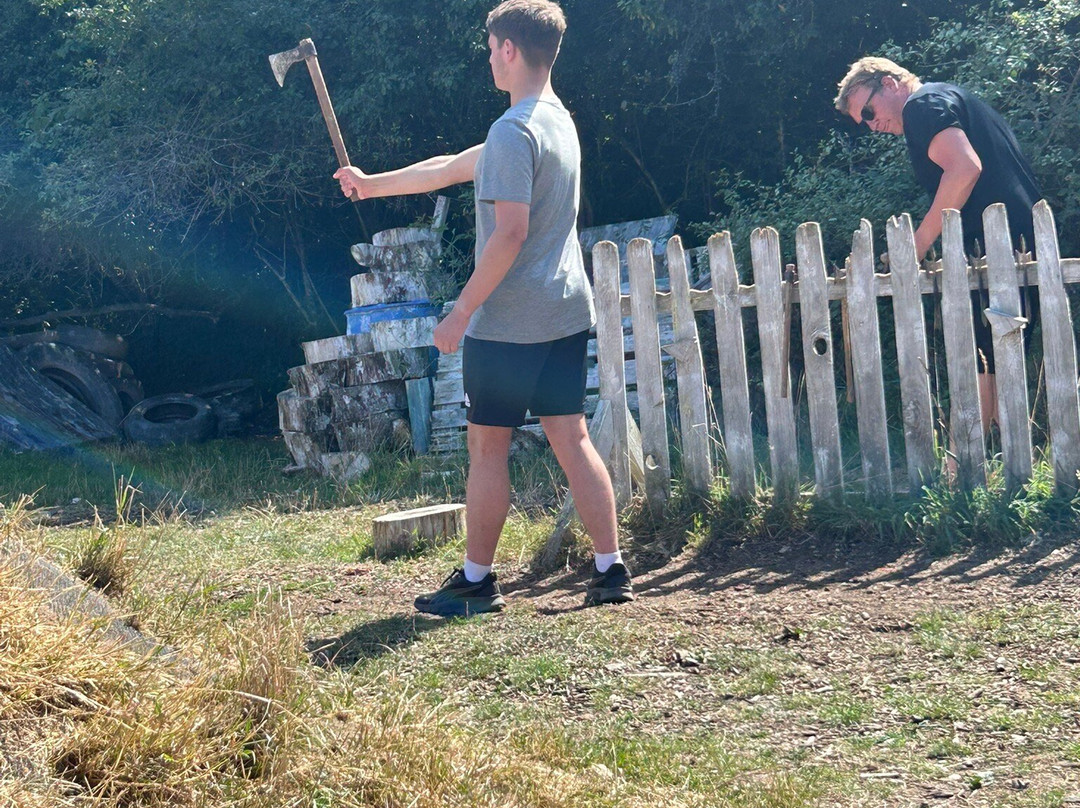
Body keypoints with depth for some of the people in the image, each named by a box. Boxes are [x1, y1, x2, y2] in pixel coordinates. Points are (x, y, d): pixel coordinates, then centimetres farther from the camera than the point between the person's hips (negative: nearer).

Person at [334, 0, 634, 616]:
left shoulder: (513, 131, -15)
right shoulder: (559, 121, 15)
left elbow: (510, 232, -22)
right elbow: (448, 169, 23)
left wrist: (462, 311, -15)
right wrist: (371, 184, 29)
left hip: (509, 321, -8)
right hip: (566, 314, 8)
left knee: (488, 447, 3)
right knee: (572, 439, 9)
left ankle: (476, 582, 12)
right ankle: (612, 571, 8)